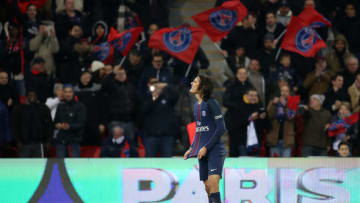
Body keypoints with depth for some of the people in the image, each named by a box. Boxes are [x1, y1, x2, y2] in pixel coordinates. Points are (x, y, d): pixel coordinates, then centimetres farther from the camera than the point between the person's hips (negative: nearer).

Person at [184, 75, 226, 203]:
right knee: (207, 186, 5)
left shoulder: (211, 103, -10)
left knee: (213, 181, -21)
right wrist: (191, 148, 14)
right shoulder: (196, 106, 14)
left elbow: (221, 128, -14)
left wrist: (206, 147, -16)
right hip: (202, 151, 8)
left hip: (215, 149, -8)